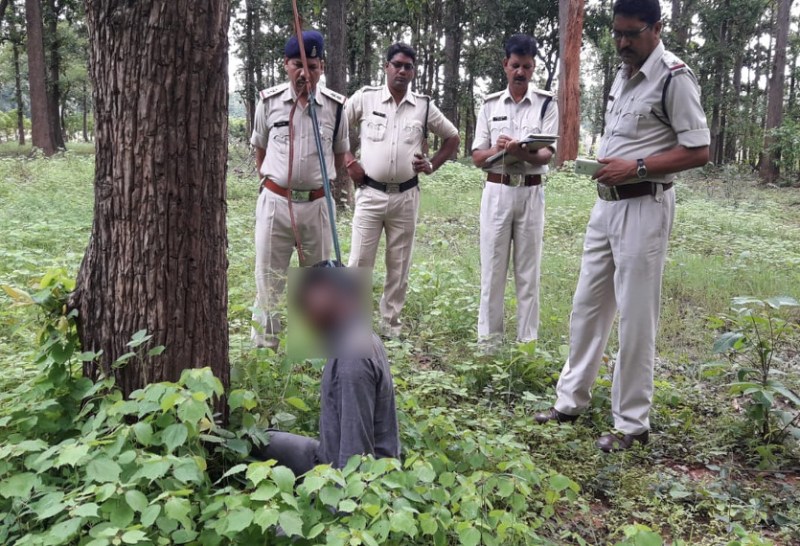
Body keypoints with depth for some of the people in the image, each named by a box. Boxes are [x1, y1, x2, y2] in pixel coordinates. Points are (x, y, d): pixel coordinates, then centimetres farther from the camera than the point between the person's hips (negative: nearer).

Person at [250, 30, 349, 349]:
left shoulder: (335, 105, -3)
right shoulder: (268, 101, -1)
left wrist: (322, 180, 7)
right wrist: (267, 180, 12)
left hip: (317, 204, 1)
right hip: (275, 201, 0)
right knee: (269, 279, 5)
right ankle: (264, 349, 16)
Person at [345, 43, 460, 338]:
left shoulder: (424, 106, 5)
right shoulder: (365, 98, 0)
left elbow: (452, 137, 16)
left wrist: (432, 165, 5)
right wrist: (350, 161, -2)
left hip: (406, 197, 2)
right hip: (370, 194, -2)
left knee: (399, 266, 8)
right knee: (359, 262, -2)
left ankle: (391, 328, 20)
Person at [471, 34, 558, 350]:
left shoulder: (546, 104, 2)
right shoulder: (490, 105, 8)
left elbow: (547, 155, -8)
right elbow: (477, 158, 5)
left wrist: (523, 153, -30)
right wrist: (496, 149, -17)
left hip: (531, 193, -1)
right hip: (497, 191, 1)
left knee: (528, 269, 5)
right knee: (492, 267, 4)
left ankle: (527, 341, 13)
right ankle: (488, 340, 13)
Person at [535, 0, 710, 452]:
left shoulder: (675, 77, -11)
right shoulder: (623, 75, 15)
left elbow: (698, 151, -14)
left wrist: (635, 167, -21)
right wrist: (605, 165, 6)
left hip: (643, 207, -9)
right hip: (606, 203, 9)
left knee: (636, 318, -1)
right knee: (588, 305, 13)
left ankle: (632, 424, 12)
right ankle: (571, 401, 26)